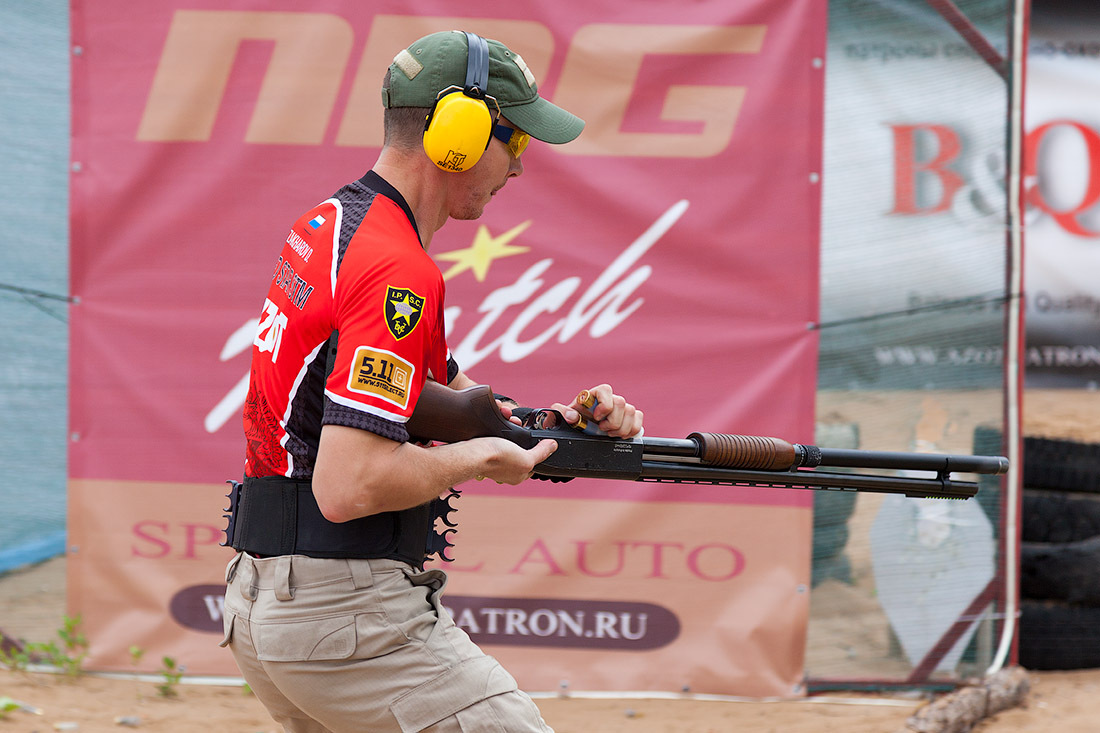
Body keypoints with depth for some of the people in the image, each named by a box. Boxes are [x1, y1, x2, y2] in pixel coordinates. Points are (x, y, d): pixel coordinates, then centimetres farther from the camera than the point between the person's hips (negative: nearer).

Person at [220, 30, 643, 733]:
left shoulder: (325, 225, 15)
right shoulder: (397, 270, -18)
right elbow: (348, 486, -26)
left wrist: (558, 420, 7)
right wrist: (481, 457, -12)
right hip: (348, 613, -10)